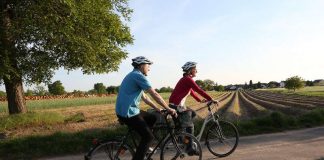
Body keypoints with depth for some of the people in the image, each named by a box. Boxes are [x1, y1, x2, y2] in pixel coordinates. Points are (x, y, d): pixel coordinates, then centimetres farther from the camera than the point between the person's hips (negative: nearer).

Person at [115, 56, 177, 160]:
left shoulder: (134, 75, 18)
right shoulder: (138, 76, -15)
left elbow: (144, 97, 20)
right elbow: (154, 94, -17)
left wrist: (157, 108, 17)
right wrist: (168, 109, -10)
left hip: (129, 110, 10)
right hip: (128, 113, -10)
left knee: (153, 119, 21)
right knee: (148, 137, -6)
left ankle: (144, 147, 27)